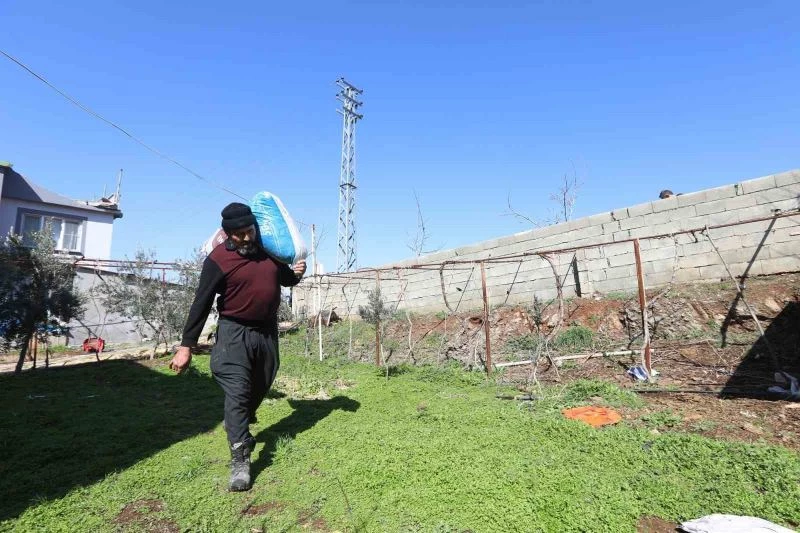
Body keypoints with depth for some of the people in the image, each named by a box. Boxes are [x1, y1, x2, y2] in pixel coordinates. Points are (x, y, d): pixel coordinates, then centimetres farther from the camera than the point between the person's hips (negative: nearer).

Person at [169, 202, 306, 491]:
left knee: (259, 388, 18)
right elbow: (201, 304, -13)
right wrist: (186, 346, -14)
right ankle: (239, 462, -1)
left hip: (267, 330, 5)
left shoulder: (270, 250, 1)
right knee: (237, 393, -9)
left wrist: (295, 273, -8)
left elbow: (284, 279, 17)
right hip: (234, 332, -5)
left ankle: (237, 427, 46)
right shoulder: (217, 260, -13)